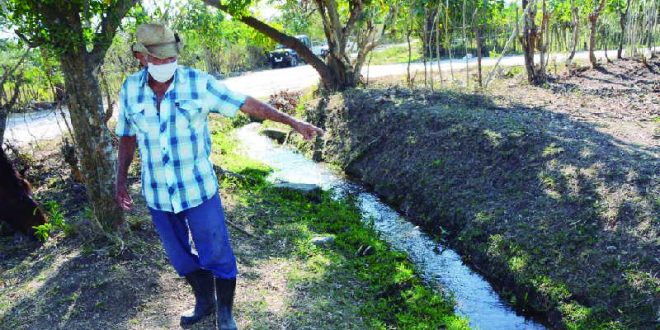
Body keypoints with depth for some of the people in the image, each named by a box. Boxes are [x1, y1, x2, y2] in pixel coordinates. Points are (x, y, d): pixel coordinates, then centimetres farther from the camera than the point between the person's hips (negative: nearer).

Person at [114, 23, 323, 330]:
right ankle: (204, 301, 43)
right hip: (157, 193, 4)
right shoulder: (130, 89, -4)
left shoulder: (197, 83, -14)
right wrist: (120, 181, 8)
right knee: (180, 255, 19)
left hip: (197, 188, -3)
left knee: (217, 255, 5)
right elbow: (127, 136, 9)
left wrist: (293, 122, -16)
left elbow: (247, 103, -13)